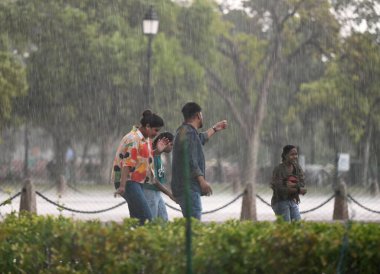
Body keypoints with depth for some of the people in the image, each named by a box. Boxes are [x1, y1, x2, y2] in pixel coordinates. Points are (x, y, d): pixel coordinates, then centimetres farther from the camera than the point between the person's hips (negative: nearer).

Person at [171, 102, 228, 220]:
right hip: (189, 188, -11)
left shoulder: (185, 131, 21)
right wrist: (202, 180, -24)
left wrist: (215, 129, 56)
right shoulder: (189, 133, -13)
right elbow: (190, 160, -22)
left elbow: (201, 138, 43)